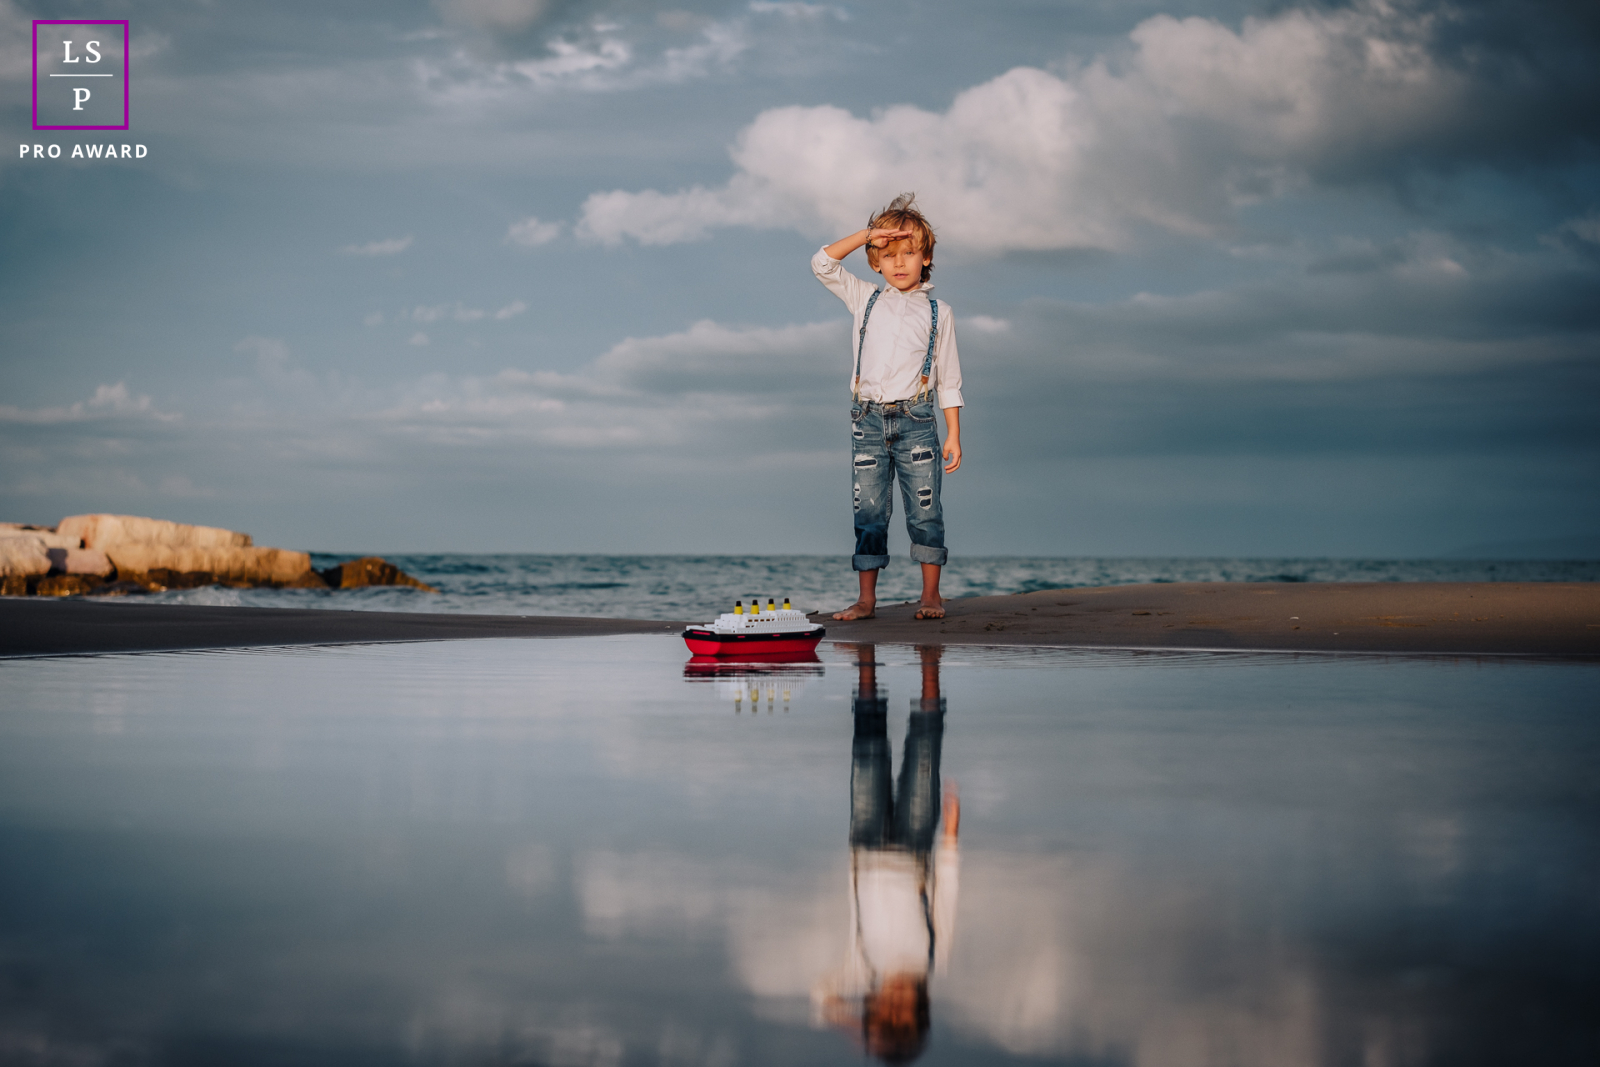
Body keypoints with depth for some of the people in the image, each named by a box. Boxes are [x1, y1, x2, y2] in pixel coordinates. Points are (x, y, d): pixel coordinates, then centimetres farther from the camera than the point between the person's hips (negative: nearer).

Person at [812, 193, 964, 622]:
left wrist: (953, 434, 2)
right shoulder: (864, 300, 11)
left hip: (915, 418, -1)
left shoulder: (937, 312, 8)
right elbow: (822, 264, 4)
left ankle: (931, 594, 4)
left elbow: (949, 378, 8)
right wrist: (867, 235, -3)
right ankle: (866, 598, 5)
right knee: (869, 510, 2)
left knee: (924, 508, -2)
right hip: (868, 419, 1)